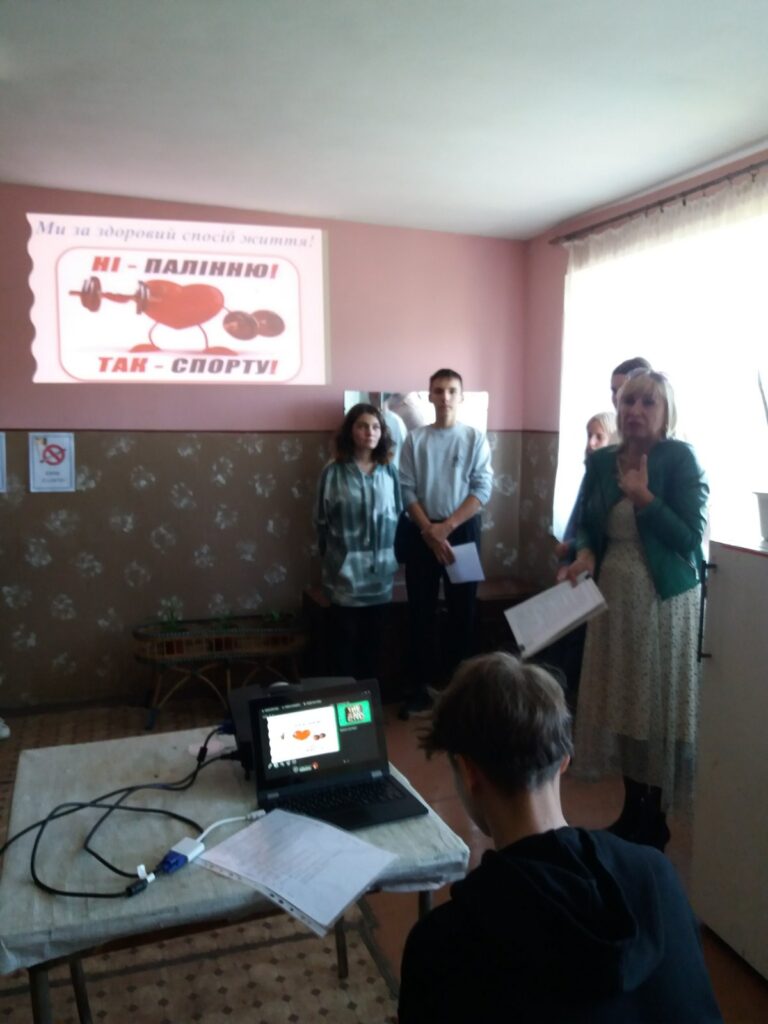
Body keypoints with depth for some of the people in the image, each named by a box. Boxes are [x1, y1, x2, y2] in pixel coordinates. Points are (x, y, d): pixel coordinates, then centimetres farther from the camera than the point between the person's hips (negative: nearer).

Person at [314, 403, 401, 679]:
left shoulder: (389, 471, 3)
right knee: (345, 639, 4)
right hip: (346, 569, -3)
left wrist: (394, 556, 7)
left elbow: (399, 516, 9)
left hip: (380, 569, 3)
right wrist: (332, 554, 5)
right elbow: (321, 521, 0)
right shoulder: (333, 472, -7)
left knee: (372, 639, 13)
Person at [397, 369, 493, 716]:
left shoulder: (475, 438, 2)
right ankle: (421, 686, 14)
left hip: (463, 531, 0)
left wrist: (448, 526, -13)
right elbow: (407, 490, -2)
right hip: (421, 533, 1)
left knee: (462, 611, 6)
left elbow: (482, 488, -5)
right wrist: (430, 531, -12)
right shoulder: (415, 439, 3)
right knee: (420, 612, 4)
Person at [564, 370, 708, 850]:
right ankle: (632, 811, 28)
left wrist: (643, 497, -21)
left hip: (664, 599, -5)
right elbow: (588, 524, 13)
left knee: (658, 704, 3)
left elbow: (691, 537, -13)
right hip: (613, 595, 5)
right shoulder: (601, 461, 6)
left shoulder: (680, 458, -9)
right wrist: (585, 553, -6)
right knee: (622, 701, 11)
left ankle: (655, 820, 21)